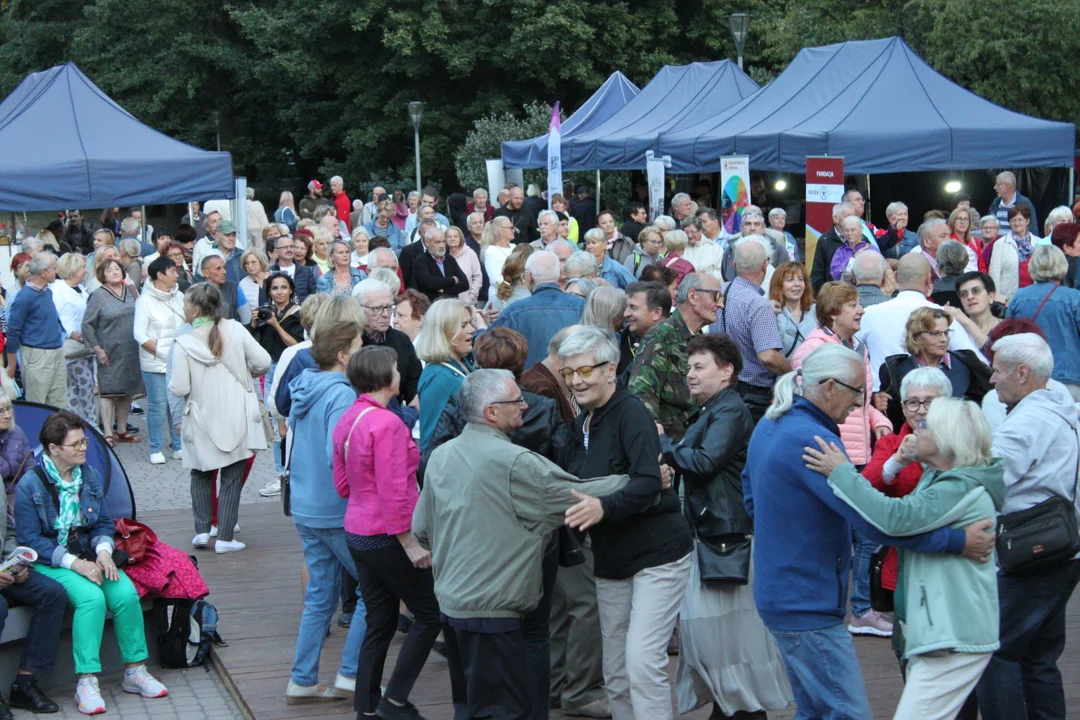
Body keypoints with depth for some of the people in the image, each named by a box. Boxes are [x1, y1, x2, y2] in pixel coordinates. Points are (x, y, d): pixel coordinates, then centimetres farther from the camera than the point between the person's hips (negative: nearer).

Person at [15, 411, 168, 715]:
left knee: (126, 594, -22)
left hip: (88, 554, 5)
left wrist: (103, 551, -11)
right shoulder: (30, 485, -10)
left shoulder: (90, 476, 7)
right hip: (50, 561, -5)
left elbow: (104, 522, 12)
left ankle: (135, 670, -7)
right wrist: (74, 563, -20)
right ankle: (86, 682, -27)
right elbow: (30, 539, -12)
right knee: (91, 597, -32)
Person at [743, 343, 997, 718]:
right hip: (808, 605, -11)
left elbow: (752, 499, 23)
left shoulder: (767, 428, 10)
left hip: (779, 597, 11)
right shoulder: (812, 440, -22)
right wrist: (956, 541, -22)